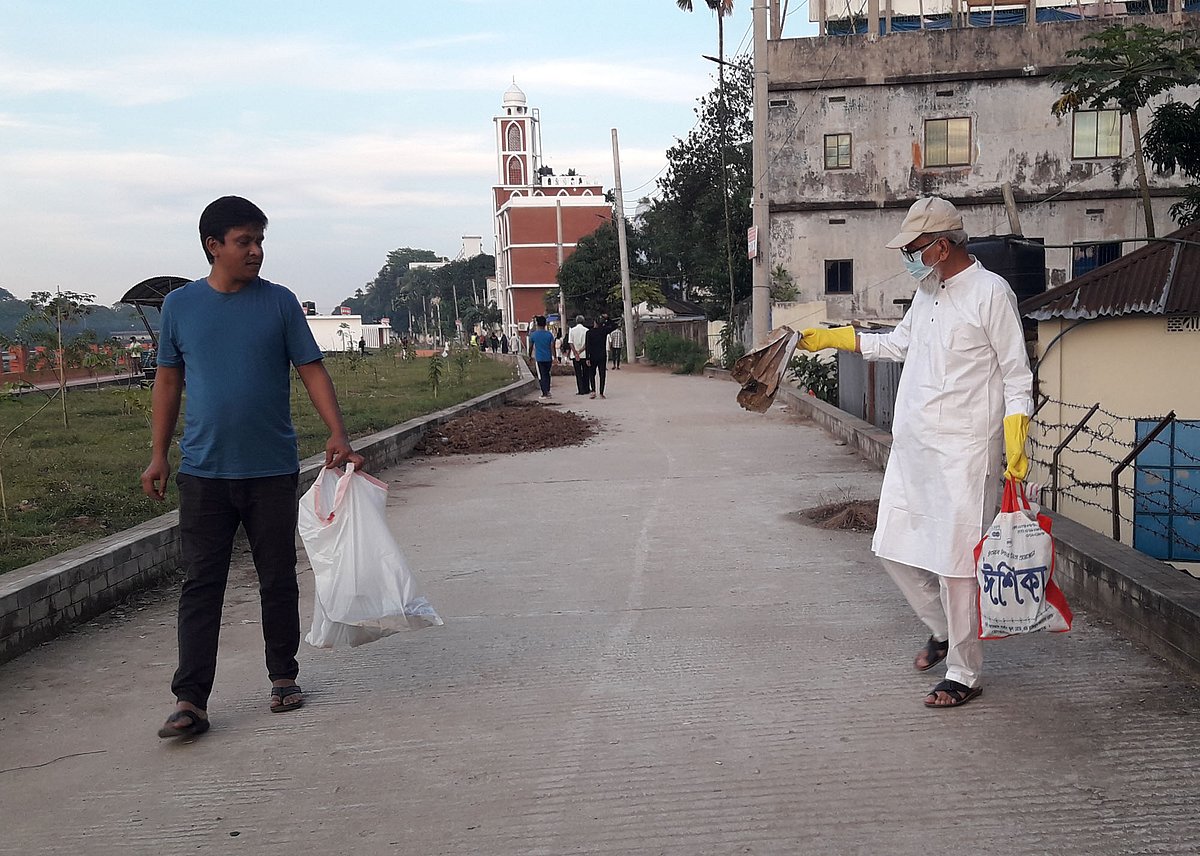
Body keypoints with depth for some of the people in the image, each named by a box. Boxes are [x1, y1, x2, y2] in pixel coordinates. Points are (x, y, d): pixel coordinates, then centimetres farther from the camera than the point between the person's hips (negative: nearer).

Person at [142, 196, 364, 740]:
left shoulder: (279, 302, 1)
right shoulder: (180, 305, 5)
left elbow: (312, 370, 0)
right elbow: (168, 381, 11)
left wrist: (338, 434, -13)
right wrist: (158, 455, 7)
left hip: (272, 470, 0)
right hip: (203, 471, 0)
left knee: (278, 578, 8)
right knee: (200, 584, -2)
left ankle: (284, 677, 24)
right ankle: (190, 700, -1)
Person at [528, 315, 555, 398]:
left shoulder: (533, 334, -4)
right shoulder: (549, 334, -3)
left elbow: (531, 347, 6)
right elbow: (552, 347, -7)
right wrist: (554, 358, -5)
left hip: (539, 359, -2)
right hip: (548, 358, 2)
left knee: (541, 376, 2)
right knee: (547, 374, 20)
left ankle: (545, 393, -2)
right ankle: (548, 391, 18)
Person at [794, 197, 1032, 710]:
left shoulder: (990, 293, -9)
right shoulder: (928, 292, 14)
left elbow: (1016, 375, -9)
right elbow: (898, 343, 30)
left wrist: (1016, 446, -16)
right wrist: (831, 338, 28)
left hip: (964, 454, -8)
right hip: (911, 446, 8)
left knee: (956, 561, -4)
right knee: (894, 548, 12)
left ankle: (964, 675, 9)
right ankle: (942, 629, 35)